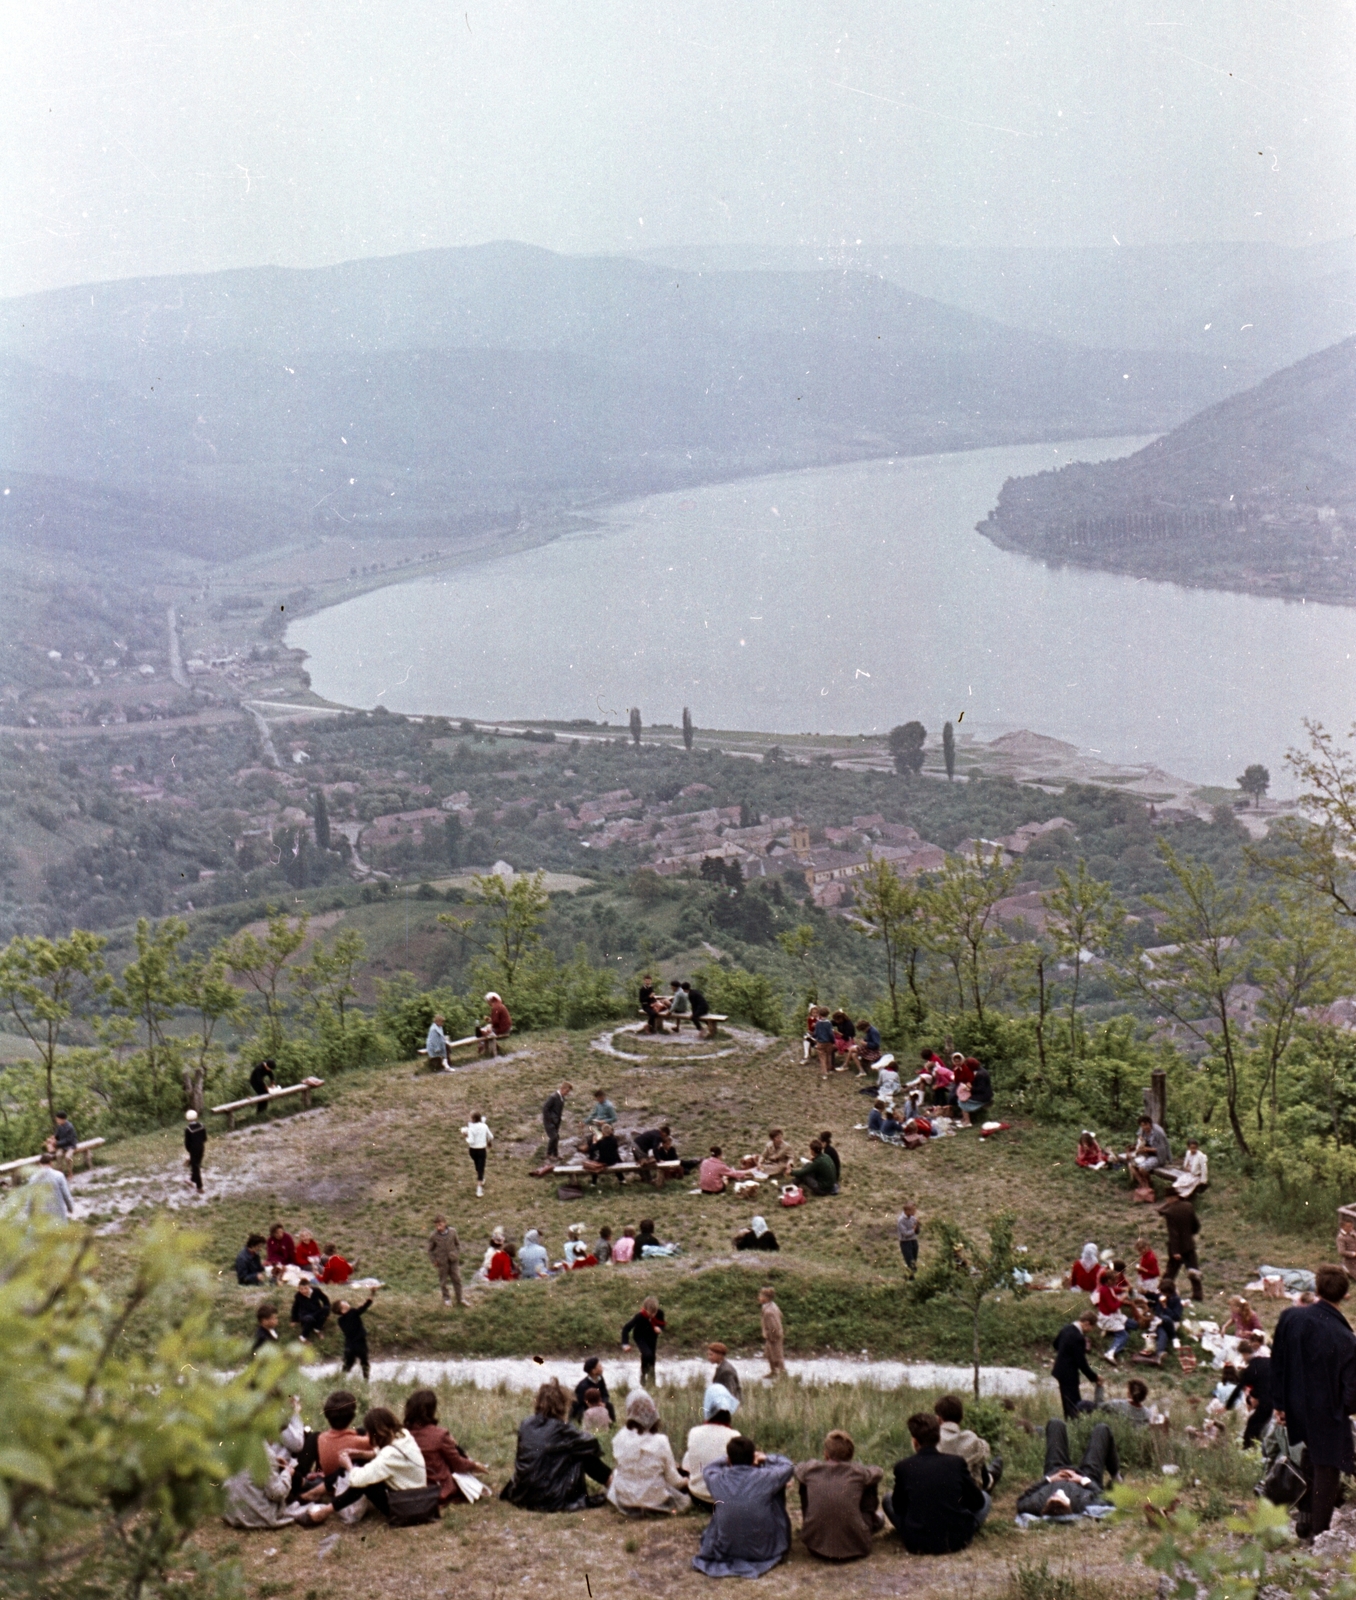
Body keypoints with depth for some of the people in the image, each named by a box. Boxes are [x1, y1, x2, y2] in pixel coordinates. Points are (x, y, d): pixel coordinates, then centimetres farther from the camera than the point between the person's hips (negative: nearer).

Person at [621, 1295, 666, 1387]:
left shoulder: (659, 1314, -22)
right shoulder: (640, 1316, -32)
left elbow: (662, 1323, 0)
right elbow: (626, 1329, -28)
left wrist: (658, 1327, -24)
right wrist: (625, 1343, -36)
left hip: (652, 1338, 4)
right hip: (640, 1338, -4)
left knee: (652, 1358, 6)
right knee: (648, 1355, -25)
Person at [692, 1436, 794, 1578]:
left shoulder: (717, 1480, -12)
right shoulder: (765, 1478, -17)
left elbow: (709, 1469, 14)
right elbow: (787, 1466, 4)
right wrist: (766, 1459, 16)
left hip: (724, 1551, 2)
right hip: (763, 1552, -1)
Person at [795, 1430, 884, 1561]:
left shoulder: (810, 1469, -3)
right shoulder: (858, 1471, -6)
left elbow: (797, 1468, 21)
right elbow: (878, 1473, 16)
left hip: (816, 1549, 1)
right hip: (854, 1549, -1)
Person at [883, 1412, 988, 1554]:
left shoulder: (902, 1467, -6)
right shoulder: (956, 1463, -5)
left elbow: (898, 1507, 6)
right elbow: (977, 1502, 5)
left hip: (917, 1545, 0)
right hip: (956, 1541, 0)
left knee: (888, 1499, 23)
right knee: (985, 1497, 24)